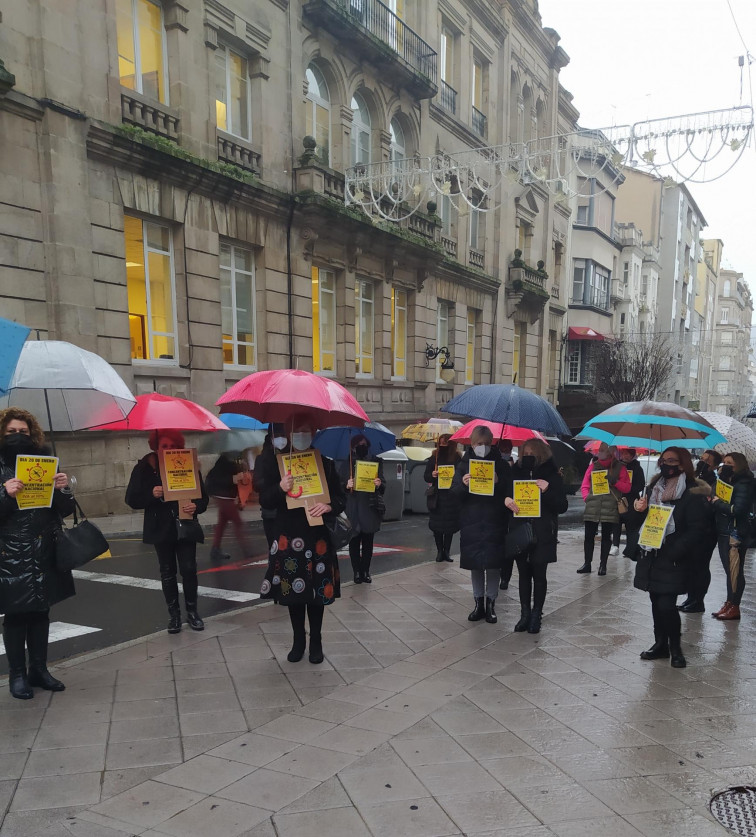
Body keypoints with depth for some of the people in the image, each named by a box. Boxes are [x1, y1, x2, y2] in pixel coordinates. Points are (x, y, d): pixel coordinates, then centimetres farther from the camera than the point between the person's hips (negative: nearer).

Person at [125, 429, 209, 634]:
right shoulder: (144, 468, -4)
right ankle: (174, 614, 20)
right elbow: (132, 499, -4)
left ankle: (192, 611, 14)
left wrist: (196, 506, -23)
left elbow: (203, 496, -1)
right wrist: (151, 494, -22)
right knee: (167, 572, 9)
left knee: (189, 569, -2)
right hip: (161, 528, 0)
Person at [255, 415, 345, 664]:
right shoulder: (275, 463, 1)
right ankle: (298, 640, 26)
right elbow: (265, 500, 0)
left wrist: (328, 506, -18)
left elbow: (341, 499, 4)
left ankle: (316, 641, 24)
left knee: (317, 589, 6)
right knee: (292, 588, 8)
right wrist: (280, 489, -21)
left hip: (317, 537, 0)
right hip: (287, 536, 0)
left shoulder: (325, 464, 2)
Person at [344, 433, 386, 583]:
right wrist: (347, 486, -19)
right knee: (354, 541, 0)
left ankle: (365, 571, 14)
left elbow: (383, 486, 5)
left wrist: (379, 484, -18)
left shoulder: (376, 461, 7)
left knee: (368, 541, 6)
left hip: (370, 507, 1)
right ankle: (357, 572, 8)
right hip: (353, 508, -1)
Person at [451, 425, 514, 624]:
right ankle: (479, 603, 20)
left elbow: (510, 491, -1)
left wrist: (498, 482, -21)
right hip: (471, 521, 2)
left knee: (493, 564, 0)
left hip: (494, 522, -1)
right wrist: (463, 484, -20)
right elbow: (454, 493, 2)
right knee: (475, 564, 8)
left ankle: (490, 604, 14)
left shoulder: (501, 464, 2)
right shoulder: (464, 464, 5)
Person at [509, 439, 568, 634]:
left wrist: (547, 491, -20)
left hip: (542, 535, -3)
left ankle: (536, 616, 16)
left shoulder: (551, 476, -3)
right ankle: (525, 614, 19)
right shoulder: (516, 472, 4)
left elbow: (562, 507, -6)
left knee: (538, 575, 5)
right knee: (523, 574, 9)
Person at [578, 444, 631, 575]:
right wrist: (587, 498, -1)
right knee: (589, 535, 1)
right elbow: (584, 485, 14)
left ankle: (603, 565, 11)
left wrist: (615, 482, -12)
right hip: (592, 507, 2)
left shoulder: (619, 467, 7)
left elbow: (627, 487, 4)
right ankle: (587, 563, 10)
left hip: (610, 509, -2)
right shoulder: (593, 466, 13)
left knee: (606, 536, 4)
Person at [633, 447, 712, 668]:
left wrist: (674, 552, -19)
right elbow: (643, 520, 21)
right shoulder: (653, 488, 11)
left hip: (672, 560, -6)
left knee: (666, 604, -7)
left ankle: (675, 648, 12)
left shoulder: (693, 494, -10)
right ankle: (660, 644, 25)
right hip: (650, 556, 6)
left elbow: (697, 529, -14)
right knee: (656, 602, 12)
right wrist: (639, 509, -2)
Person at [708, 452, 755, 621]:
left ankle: (734, 607, 1)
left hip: (736, 533, -9)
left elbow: (738, 509, -20)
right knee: (729, 571, 12)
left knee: (735, 571, -4)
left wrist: (717, 502, -10)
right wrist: (714, 501, -6)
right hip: (724, 532, 9)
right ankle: (729, 604, 18)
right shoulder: (727, 481, 18)